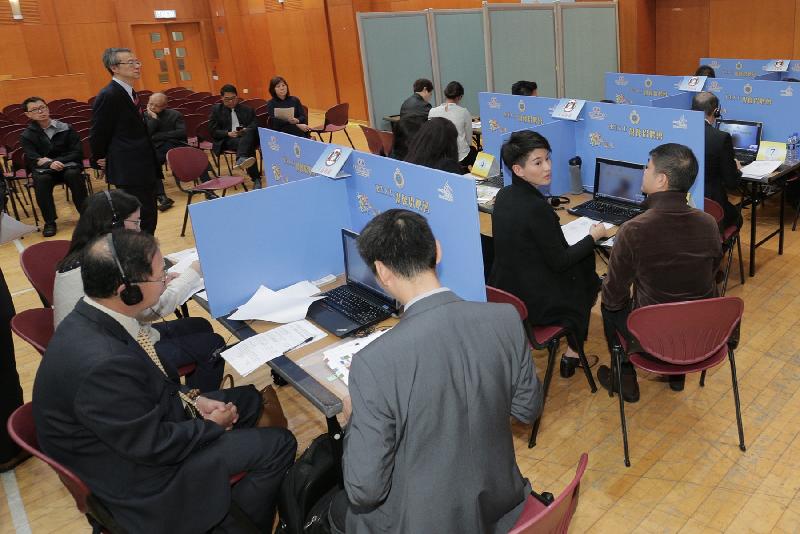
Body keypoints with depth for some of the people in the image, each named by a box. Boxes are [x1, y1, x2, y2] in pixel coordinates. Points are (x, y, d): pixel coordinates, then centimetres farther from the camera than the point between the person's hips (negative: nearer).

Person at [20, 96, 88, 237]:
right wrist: (50, 164, -30)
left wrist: (57, 161, -16)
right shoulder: (27, 136, 4)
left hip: (68, 165, 0)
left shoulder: (66, 128, 4)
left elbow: (77, 153, -2)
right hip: (43, 169, 0)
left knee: (73, 174, -35)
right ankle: (49, 222, -23)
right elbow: (33, 160, -8)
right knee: (41, 179, -35)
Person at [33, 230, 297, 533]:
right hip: (132, 471, -9)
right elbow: (153, 446, -26)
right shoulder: (102, 363, -37)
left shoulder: (91, 317, -9)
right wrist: (212, 425, -10)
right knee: (279, 445, -6)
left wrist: (192, 399, 0)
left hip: (140, 421, 9)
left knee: (248, 399, 18)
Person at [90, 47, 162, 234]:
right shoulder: (109, 95, -14)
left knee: (149, 219, 13)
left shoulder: (129, 93, 13)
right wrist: (100, 158, 3)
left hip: (144, 169, 9)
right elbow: (98, 133, -7)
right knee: (143, 221, -7)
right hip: (130, 170, -9)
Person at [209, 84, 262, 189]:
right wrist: (228, 133, -15)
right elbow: (213, 131, 5)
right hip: (226, 140, -1)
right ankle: (256, 179, -46)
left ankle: (241, 160, -61)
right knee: (248, 146, -36)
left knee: (249, 132, -38)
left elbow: (255, 126, 7)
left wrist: (245, 130, -17)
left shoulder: (247, 110, 20)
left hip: (246, 135, 2)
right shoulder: (216, 110, 14)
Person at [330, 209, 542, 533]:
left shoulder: (374, 364, -31)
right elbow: (528, 409, 0)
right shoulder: (506, 319, -17)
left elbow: (365, 489, -21)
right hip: (501, 505, 5)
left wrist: (357, 419, -5)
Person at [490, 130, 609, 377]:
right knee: (586, 284, 23)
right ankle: (572, 355, 34)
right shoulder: (537, 208, -27)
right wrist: (593, 237, -4)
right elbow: (559, 262, -17)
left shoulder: (503, 196, -2)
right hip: (534, 302, -7)